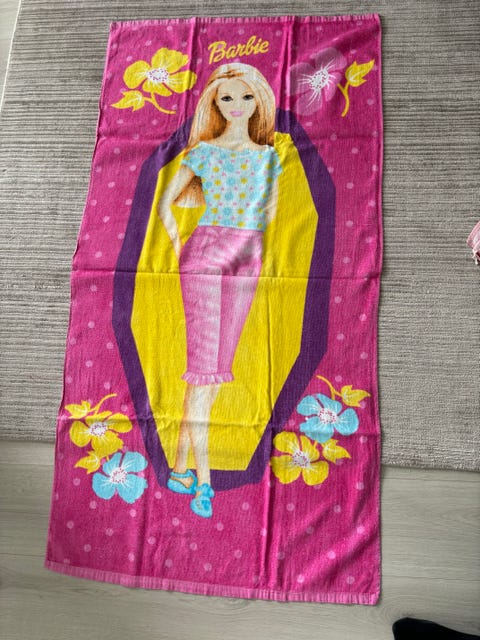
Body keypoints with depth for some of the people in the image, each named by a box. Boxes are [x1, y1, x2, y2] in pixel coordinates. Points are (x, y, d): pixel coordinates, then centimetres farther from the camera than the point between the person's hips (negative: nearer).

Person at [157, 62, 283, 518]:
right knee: (203, 364, -9)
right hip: (205, 254, -3)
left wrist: (257, 253, 10)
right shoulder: (203, 151, 7)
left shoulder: (268, 156, 15)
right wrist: (180, 249, 3)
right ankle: (203, 480, -2)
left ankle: (180, 466, 15)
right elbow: (165, 203, 8)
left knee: (218, 365, 2)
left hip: (247, 262, 4)